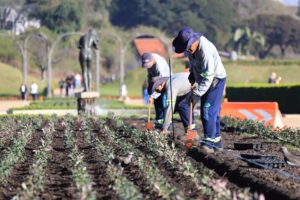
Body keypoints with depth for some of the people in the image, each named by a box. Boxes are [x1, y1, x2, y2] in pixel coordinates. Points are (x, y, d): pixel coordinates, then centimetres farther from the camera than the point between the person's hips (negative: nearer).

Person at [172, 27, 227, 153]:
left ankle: (209, 143, -18)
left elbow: (208, 75, -30)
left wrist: (198, 91, -27)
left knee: (209, 111, -16)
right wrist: (193, 80, 2)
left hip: (216, 80, -9)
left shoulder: (206, 50, -30)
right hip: (203, 80, 9)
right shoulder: (192, 48, -1)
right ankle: (216, 140, 21)